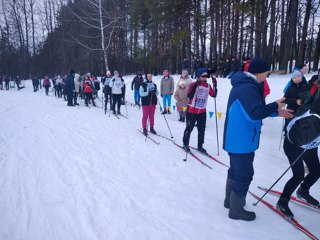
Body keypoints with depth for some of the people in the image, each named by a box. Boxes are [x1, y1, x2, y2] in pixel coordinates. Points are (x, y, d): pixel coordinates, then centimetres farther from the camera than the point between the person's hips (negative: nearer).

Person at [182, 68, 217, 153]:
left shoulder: (208, 86, 5)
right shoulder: (194, 84, -10)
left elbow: (214, 95, -2)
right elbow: (189, 95, -22)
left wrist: (215, 85, -10)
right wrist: (195, 85, -30)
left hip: (202, 112, 5)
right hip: (191, 111, -4)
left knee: (201, 130, 9)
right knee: (189, 129, 6)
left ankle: (200, 146, 23)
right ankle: (185, 144, 23)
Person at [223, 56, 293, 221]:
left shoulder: (245, 85, 11)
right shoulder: (248, 88, -22)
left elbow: (254, 109, 17)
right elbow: (254, 114, -30)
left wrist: (275, 112, 11)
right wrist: (275, 106, -16)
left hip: (236, 139, 11)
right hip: (242, 141, -11)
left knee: (235, 170, 22)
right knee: (244, 174, 3)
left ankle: (230, 200, 39)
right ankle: (236, 210, 19)